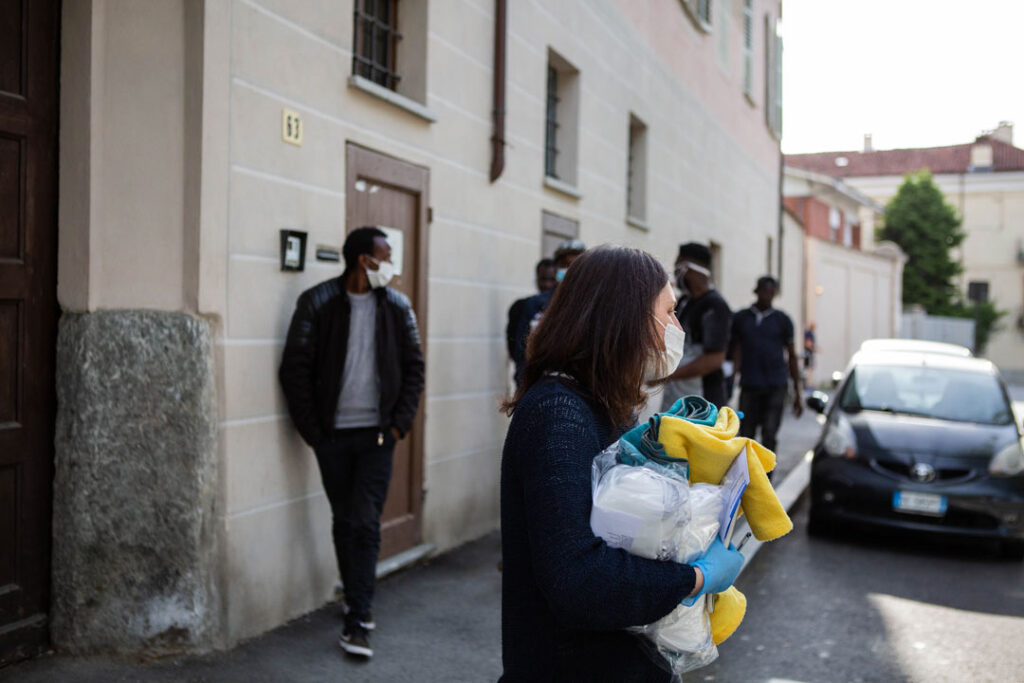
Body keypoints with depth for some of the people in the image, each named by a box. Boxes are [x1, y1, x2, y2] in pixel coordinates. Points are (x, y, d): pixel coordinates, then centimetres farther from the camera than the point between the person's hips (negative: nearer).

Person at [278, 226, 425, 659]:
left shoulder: (397, 307, 2)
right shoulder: (317, 303, -6)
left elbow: (414, 368, 5)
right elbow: (295, 369, -6)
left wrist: (400, 423, -3)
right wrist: (311, 429, -8)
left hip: (377, 434, 0)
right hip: (333, 434, 0)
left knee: (366, 524, -3)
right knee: (343, 522, 12)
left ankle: (356, 621, 2)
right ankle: (356, 600, 31)